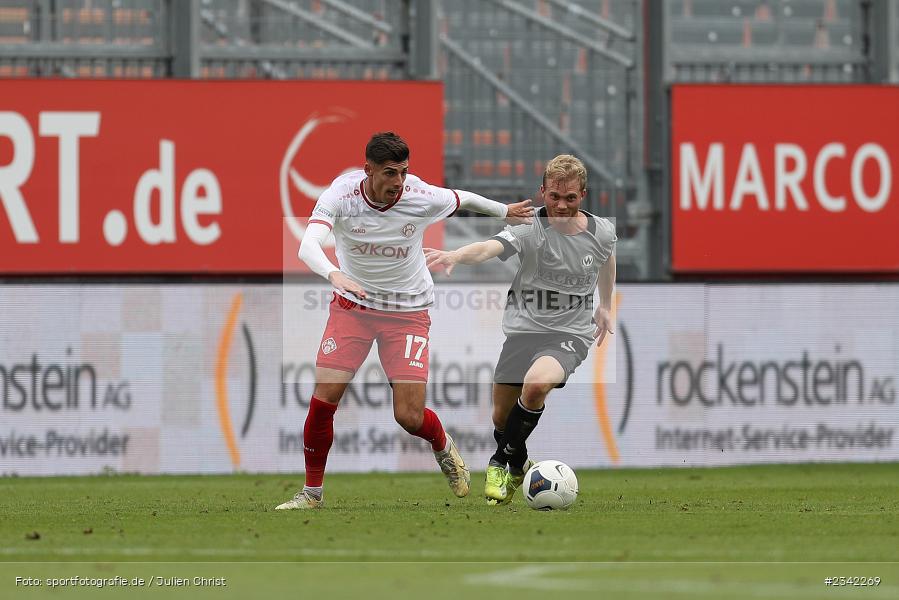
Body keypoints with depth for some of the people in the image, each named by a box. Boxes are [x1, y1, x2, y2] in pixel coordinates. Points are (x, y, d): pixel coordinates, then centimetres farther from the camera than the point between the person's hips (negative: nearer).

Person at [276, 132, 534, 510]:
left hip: (408, 311, -1)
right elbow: (308, 245, -35)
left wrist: (505, 212, 21)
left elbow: (463, 200, 5)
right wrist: (334, 275, -54)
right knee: (323, 398, -11)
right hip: (352, 305, 1)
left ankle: (444, 449, 30)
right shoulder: (341, 194, -21)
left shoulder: (422, 197, -18)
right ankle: (311, 492, 8)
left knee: (410, 417, -7)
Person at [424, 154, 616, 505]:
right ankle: (518, 466, 40)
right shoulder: (531, 229, -13)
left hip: (571, 335, 0)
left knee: (537, 384, -31)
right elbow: (492, 247, -34)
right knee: (502, 416, 5)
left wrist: (605, 307, 31)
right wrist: (456, 255, -55)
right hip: (523, 329, 0)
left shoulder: (602, 232, -1)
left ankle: (504, 462, -8)